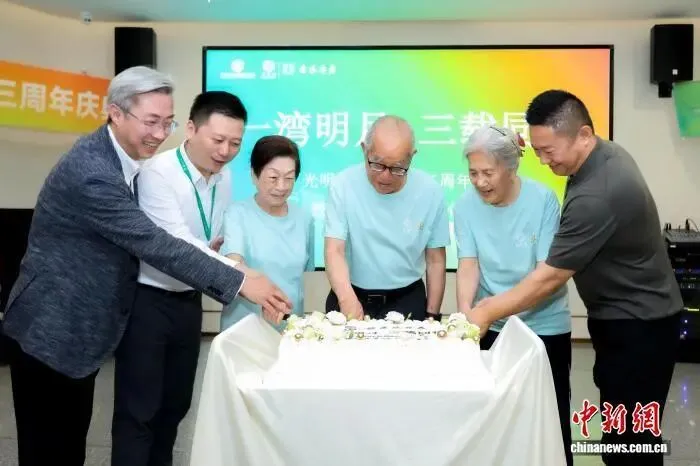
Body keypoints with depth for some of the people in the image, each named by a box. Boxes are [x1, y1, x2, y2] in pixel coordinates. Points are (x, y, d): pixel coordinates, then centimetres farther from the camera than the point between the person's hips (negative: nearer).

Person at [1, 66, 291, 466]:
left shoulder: (123, 160, 5)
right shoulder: (91, 171, -25)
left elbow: (139, 241, 11)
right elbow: (154, 245, -29)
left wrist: (210, 255, -2)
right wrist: (241, 282, -28)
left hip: (79, 328, 9)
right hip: (52, 330, -9)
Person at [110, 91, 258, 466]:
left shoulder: (223, 177, 0)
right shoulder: (157, 171, -21)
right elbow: (177, 242, -30)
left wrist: (220, 248, -9)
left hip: (189, 301, 7)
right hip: (147, 301, -6)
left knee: (176, 403, 18)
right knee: (138, 410, 0)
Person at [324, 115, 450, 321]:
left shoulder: (430, 191, -7)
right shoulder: (342, 185, -10)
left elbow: (436, 261, 2)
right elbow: (334, 251, -15)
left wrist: (432, 316, 0)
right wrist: (347, 299, -32)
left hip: (407, 301, 1)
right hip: (351, 295, -1)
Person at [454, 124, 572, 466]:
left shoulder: (542, 200, -15)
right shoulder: (466, 204, -7)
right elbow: (468, 266, -11)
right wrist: (466, 313, -29)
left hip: (544, 326, -2)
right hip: (491, 328, 2)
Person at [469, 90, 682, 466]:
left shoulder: (597, 195, -30)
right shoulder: (606, 154, 1)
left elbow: (549, 278, -23)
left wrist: (488, 313, -15)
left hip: (638, 324, -10)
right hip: (625, 316, 10)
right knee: (621, 428, 17)